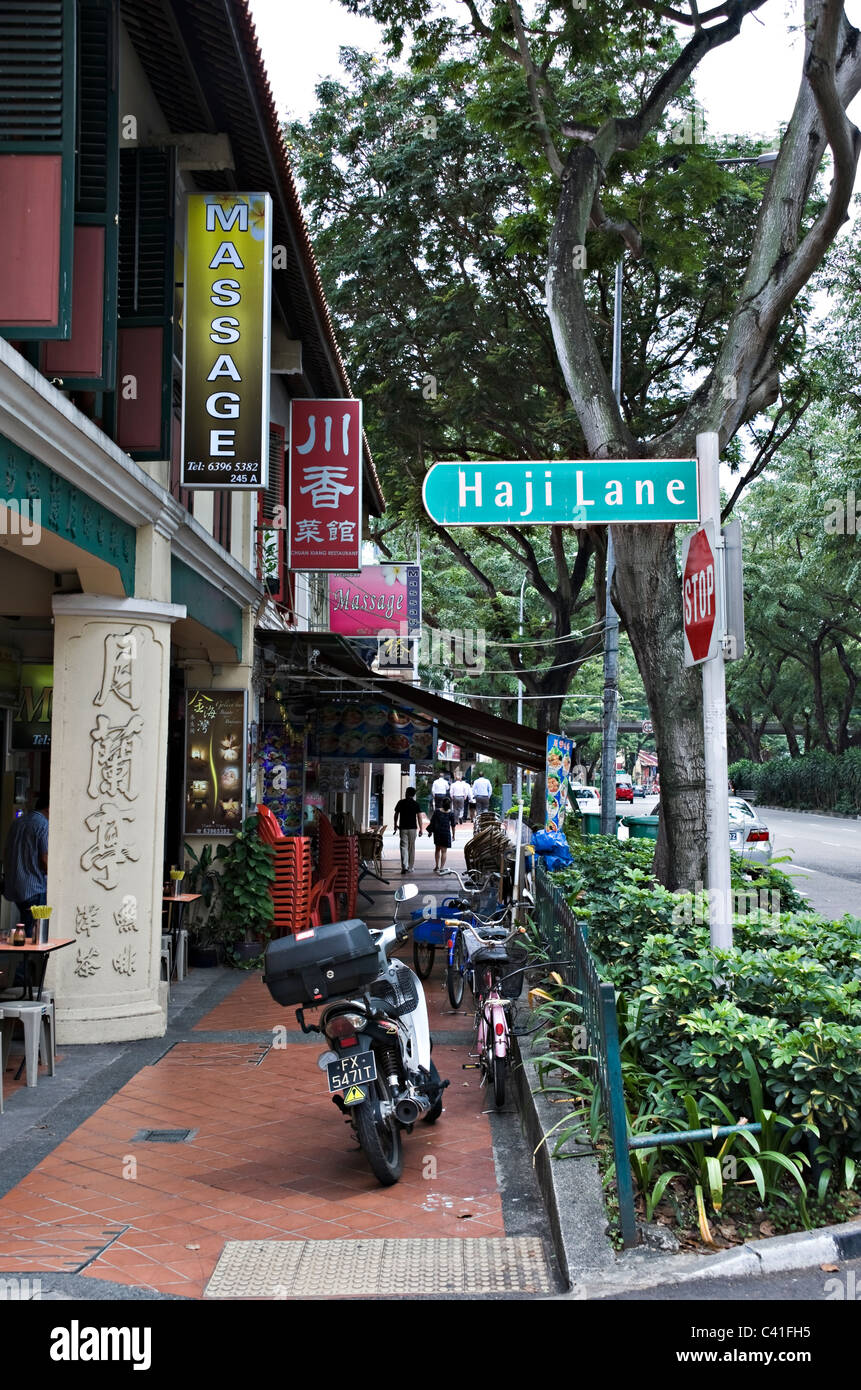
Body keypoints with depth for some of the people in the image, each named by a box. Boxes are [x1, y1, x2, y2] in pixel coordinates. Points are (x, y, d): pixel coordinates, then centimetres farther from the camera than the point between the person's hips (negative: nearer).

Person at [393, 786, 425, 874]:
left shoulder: (401, 802, -1)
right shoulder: (416, 804, -1)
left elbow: (396, 814, 6)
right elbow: (419, 817, -5)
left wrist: (395, 825, 20)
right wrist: (421, 829, 0)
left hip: (403, 828, -1)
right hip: (413, 828, 1)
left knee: (404, 846, -2)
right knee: (411, 848, 10)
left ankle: (404, 866, -19)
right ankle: (410, 868, 15)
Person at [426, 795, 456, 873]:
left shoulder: (437, 811, -4)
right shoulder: (451, 813, -7)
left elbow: (432, 821, -1)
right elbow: (453, 825, -3)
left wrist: (430, 831, 11)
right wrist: (453, 835, 7)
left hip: (437, 832, 2)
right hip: (446, 833, -2)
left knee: (437, 849, 18)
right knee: (444, 851, 2)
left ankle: (437, 866, 23)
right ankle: (441, 868, -3)